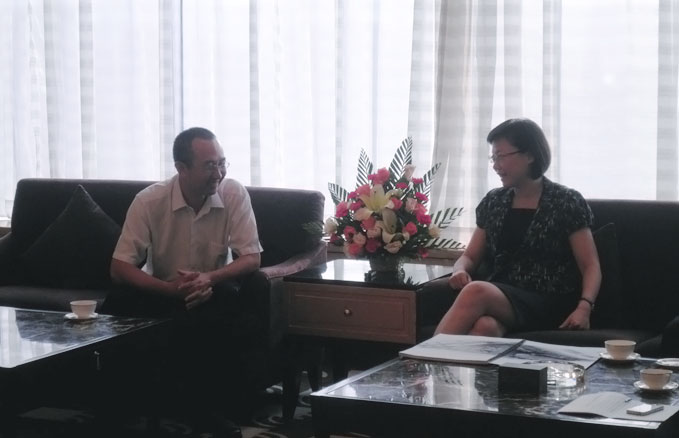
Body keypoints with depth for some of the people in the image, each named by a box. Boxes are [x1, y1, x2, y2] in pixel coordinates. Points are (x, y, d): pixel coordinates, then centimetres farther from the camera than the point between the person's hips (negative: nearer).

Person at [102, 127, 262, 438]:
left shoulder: (234, 194, -14)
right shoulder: (149, 201, -16)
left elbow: (251, 259, -14)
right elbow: (119, 268, -17)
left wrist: (209, 278, -34)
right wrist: (171, 288, -33)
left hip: (211, 290, 0)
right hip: (163, 290, 0)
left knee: (230, 301, -35)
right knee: (117, 304, -31)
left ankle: (207, 406, -20)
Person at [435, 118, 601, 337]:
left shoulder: (567, 202, 3)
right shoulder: (493, 202, 17)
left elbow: (590, 266, 0)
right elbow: (470, 256, 21)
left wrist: (584, 307, -19)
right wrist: (460, 270, -4)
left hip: (548, 306, -3)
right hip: (498, 298, 4)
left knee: (476, 292, -35)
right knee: (485, 326, -38)